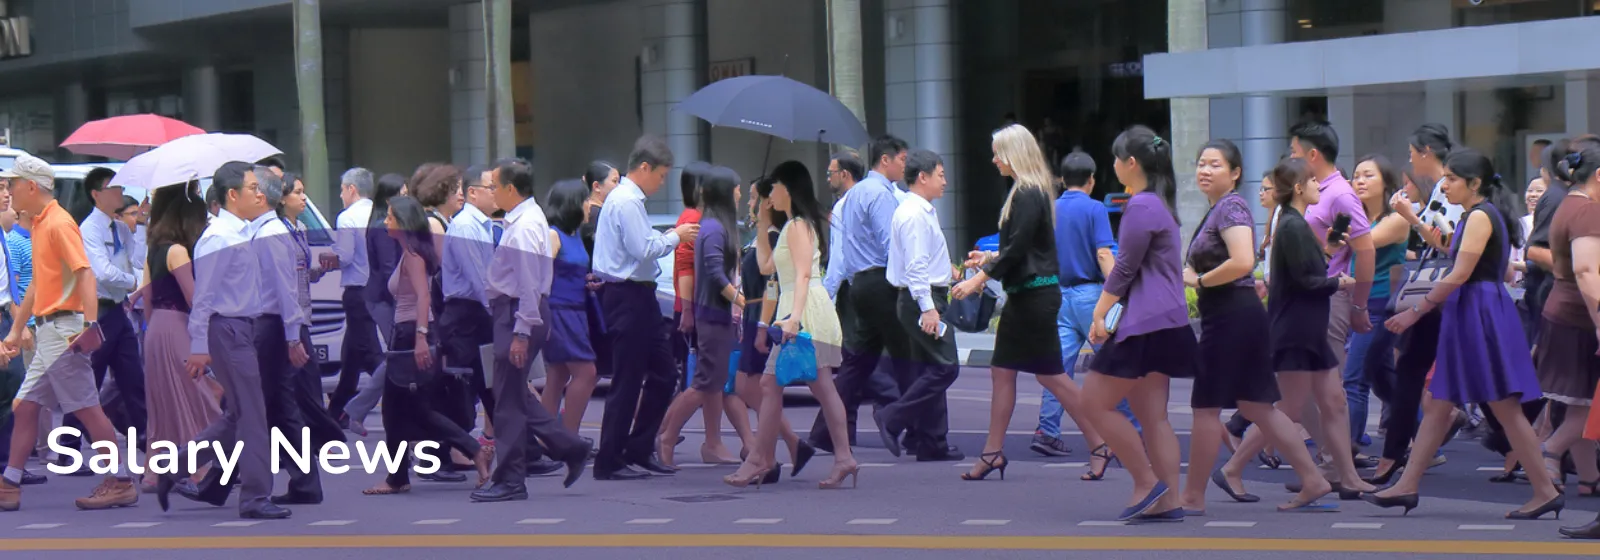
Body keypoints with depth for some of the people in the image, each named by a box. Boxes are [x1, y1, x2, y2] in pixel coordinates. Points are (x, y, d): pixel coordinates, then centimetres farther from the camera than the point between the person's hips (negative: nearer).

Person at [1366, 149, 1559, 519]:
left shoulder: (1480, 217, -13)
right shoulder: (1476, 216, 17)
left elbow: (1459, 275, -18)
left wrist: (1415, 312, -14)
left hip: (1481, 315, -10)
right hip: (1468, 316, 10)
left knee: (1504, 406, -7)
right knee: (1438, 405, 8)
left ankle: (1546, 492, -3)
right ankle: (1407, 486, 10)